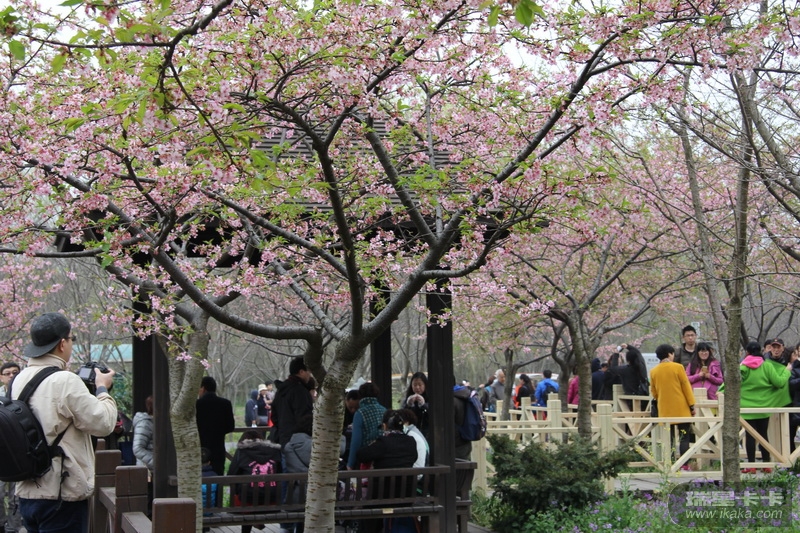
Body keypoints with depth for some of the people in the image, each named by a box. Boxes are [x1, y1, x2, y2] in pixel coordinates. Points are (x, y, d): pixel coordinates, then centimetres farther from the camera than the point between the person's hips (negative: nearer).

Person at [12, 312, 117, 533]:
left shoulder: (20, 381, 7)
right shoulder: (65, 381, -17)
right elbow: (103, 423, -13)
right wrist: (102, 389, 3)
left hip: (28, 493, 8)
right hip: (62, 496, -8)